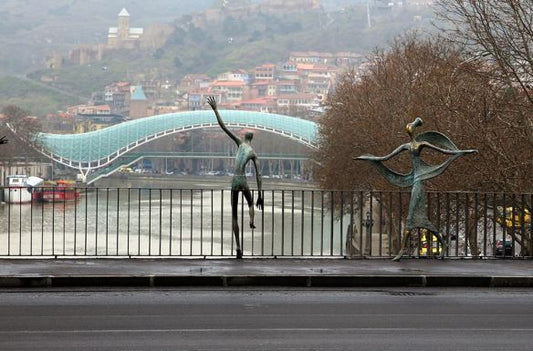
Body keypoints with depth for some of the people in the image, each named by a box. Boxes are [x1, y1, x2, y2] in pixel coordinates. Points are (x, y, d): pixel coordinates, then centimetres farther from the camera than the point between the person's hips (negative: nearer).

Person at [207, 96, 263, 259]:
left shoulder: (240, 143, 4)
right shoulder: (254, 154, 7)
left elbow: (223, 127, -1)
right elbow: (258, 175, 3)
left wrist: (215, 109, 2)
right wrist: (260, 195, 7)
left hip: (234, 181, -1)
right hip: (244, 181, 1)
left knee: (234, 215, 5)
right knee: (250, 203, 33)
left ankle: (238, 247, -2)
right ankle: (251, 221, -1)